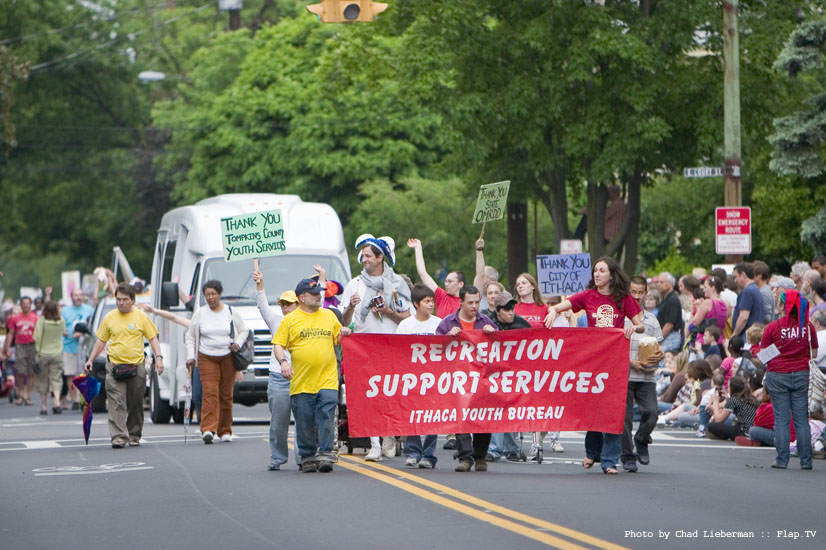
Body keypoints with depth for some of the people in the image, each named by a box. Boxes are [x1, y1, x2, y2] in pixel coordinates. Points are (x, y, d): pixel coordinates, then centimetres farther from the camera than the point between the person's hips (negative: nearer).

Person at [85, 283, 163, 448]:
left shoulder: (141, 317, 2)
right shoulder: (109, 318, 6)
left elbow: (153, 339, 6)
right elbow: (101, 341, 14)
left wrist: (158, 357, -7)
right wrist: (90, 360, 7)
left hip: (137, 366, 0)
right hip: (114, 366, 0)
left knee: (135, 404, 7)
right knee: (116, 403, -11)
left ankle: (134, 436, 20)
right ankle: (119, 437, -16)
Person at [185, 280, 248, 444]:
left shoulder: (231, 312, 6)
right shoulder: (199, 313, 6)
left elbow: (244, 331, 14)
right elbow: (190, 337, 11)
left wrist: (238, 344, -6)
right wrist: (190, 357, 0)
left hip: (228, 357, 1)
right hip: (207, 358, -1)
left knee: (226, 395, 2)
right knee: (209, 392, -16)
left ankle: (225, 431, 11)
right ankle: (208, 429, -25)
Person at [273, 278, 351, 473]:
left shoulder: (329, 315, 14)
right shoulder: (290, 320, 5)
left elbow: (338, 340, 23)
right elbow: (278, 345, 2)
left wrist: (343, 335, 1)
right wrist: (283, 361, -15)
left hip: (327, 381, 1)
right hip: (301, 382, -1)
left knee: (326, 419, -9)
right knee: (304, 424, 3)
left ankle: (325, 455, -5)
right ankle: (307, 457, 14)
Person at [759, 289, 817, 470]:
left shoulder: (772, 327, -7)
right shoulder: (808, 327, -1)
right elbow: (814, 354, 6)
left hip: (777, 375, -2)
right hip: (801, 375, 2)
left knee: (781, 419, 4)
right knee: (802, 419, 6)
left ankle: (782, 460, 2)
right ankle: (806, 461, 7)